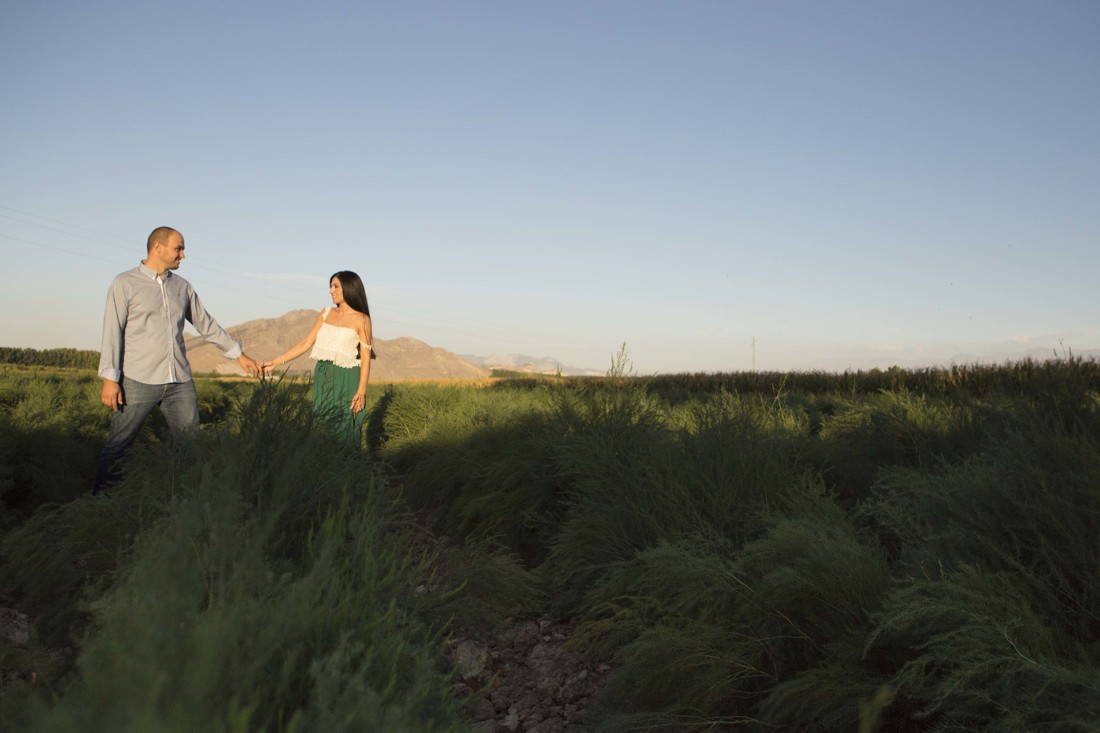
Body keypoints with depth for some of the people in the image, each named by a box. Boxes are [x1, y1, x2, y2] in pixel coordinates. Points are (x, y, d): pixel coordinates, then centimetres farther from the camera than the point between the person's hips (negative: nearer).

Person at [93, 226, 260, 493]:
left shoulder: (182, 286, 13)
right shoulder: (125, 284, -1)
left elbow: (206, 324, 20)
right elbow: (112, 332, -5)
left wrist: (239, 354, 20)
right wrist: (110, 378, -12)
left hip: (180, 382, 5)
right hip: (138, 381, -4)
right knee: (117, 447, 2)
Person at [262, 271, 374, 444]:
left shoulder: (361, 319, -4)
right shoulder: (326, 314, 11)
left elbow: (366, 358, -7)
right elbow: (306, 343, 10)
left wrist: (361, 392, -15)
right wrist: (276, 362, 2)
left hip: (345, 381, -5)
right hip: (322, 378, 5)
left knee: (343, 431, -5)